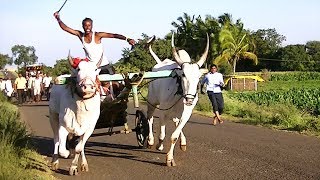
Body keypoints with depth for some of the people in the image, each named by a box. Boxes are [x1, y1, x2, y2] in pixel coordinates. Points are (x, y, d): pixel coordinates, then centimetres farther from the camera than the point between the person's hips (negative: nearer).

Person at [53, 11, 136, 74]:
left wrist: (127, 39, -36)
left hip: (104, 66, -3)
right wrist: (58, 19, -11)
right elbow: (65, 28, 2)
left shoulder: (97, 35, -13)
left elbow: (114, 35, -23)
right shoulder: (80, 35, 0)